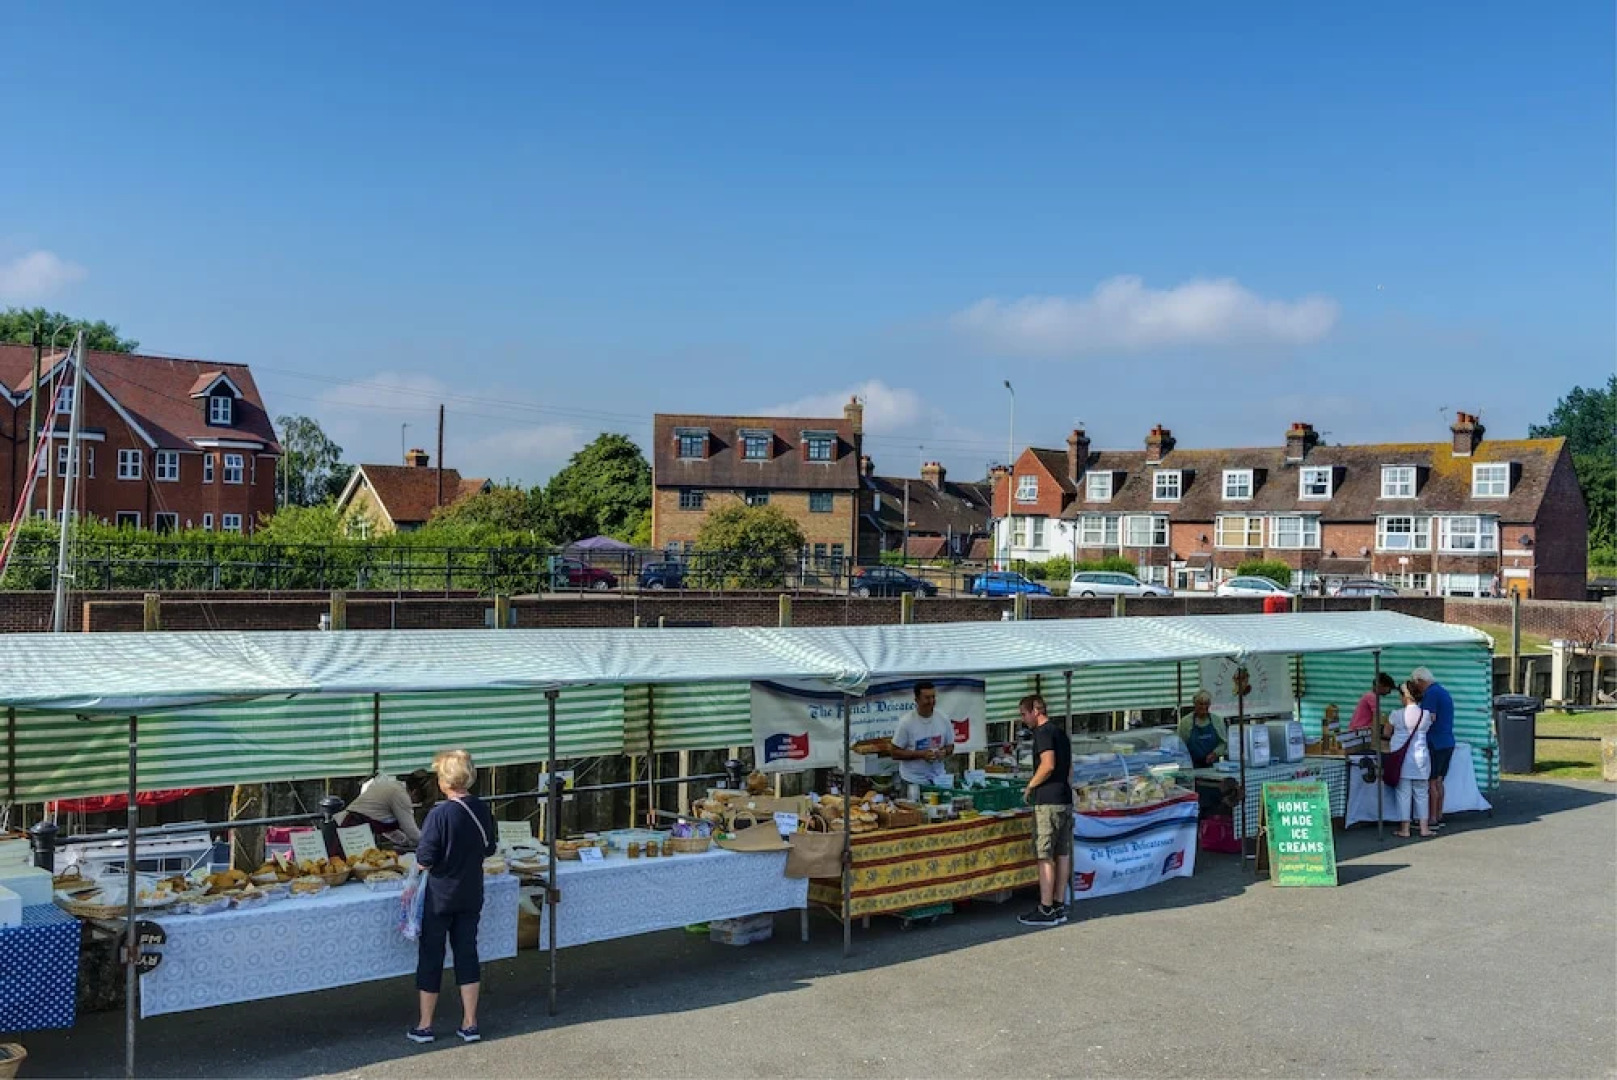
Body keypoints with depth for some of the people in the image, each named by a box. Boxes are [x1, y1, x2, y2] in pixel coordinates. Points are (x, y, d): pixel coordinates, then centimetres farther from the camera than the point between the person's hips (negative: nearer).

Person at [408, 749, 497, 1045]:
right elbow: (490, 848, 9)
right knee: (467, 954, 13)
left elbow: (424, 861, -18)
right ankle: (469, 1024, 16)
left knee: (431, 957, 9)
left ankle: (424, 1026, 18)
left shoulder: (440, 814, -20)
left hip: (440, 896, -5)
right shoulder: (482, 810, -3)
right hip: (471, 895, 5)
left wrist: (421, 863, 3)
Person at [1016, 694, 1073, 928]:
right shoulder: (1061, 733, 19)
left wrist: (1030, 786, -9)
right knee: (1063, 854, 9)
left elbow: (1048, 765, -21)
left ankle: (1046, 910, -6)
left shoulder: (1043, 732, -11)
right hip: (1065, 800, 10)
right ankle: (1059, 907, 13)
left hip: (1048, 802, -10)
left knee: (1045, 856, -7)